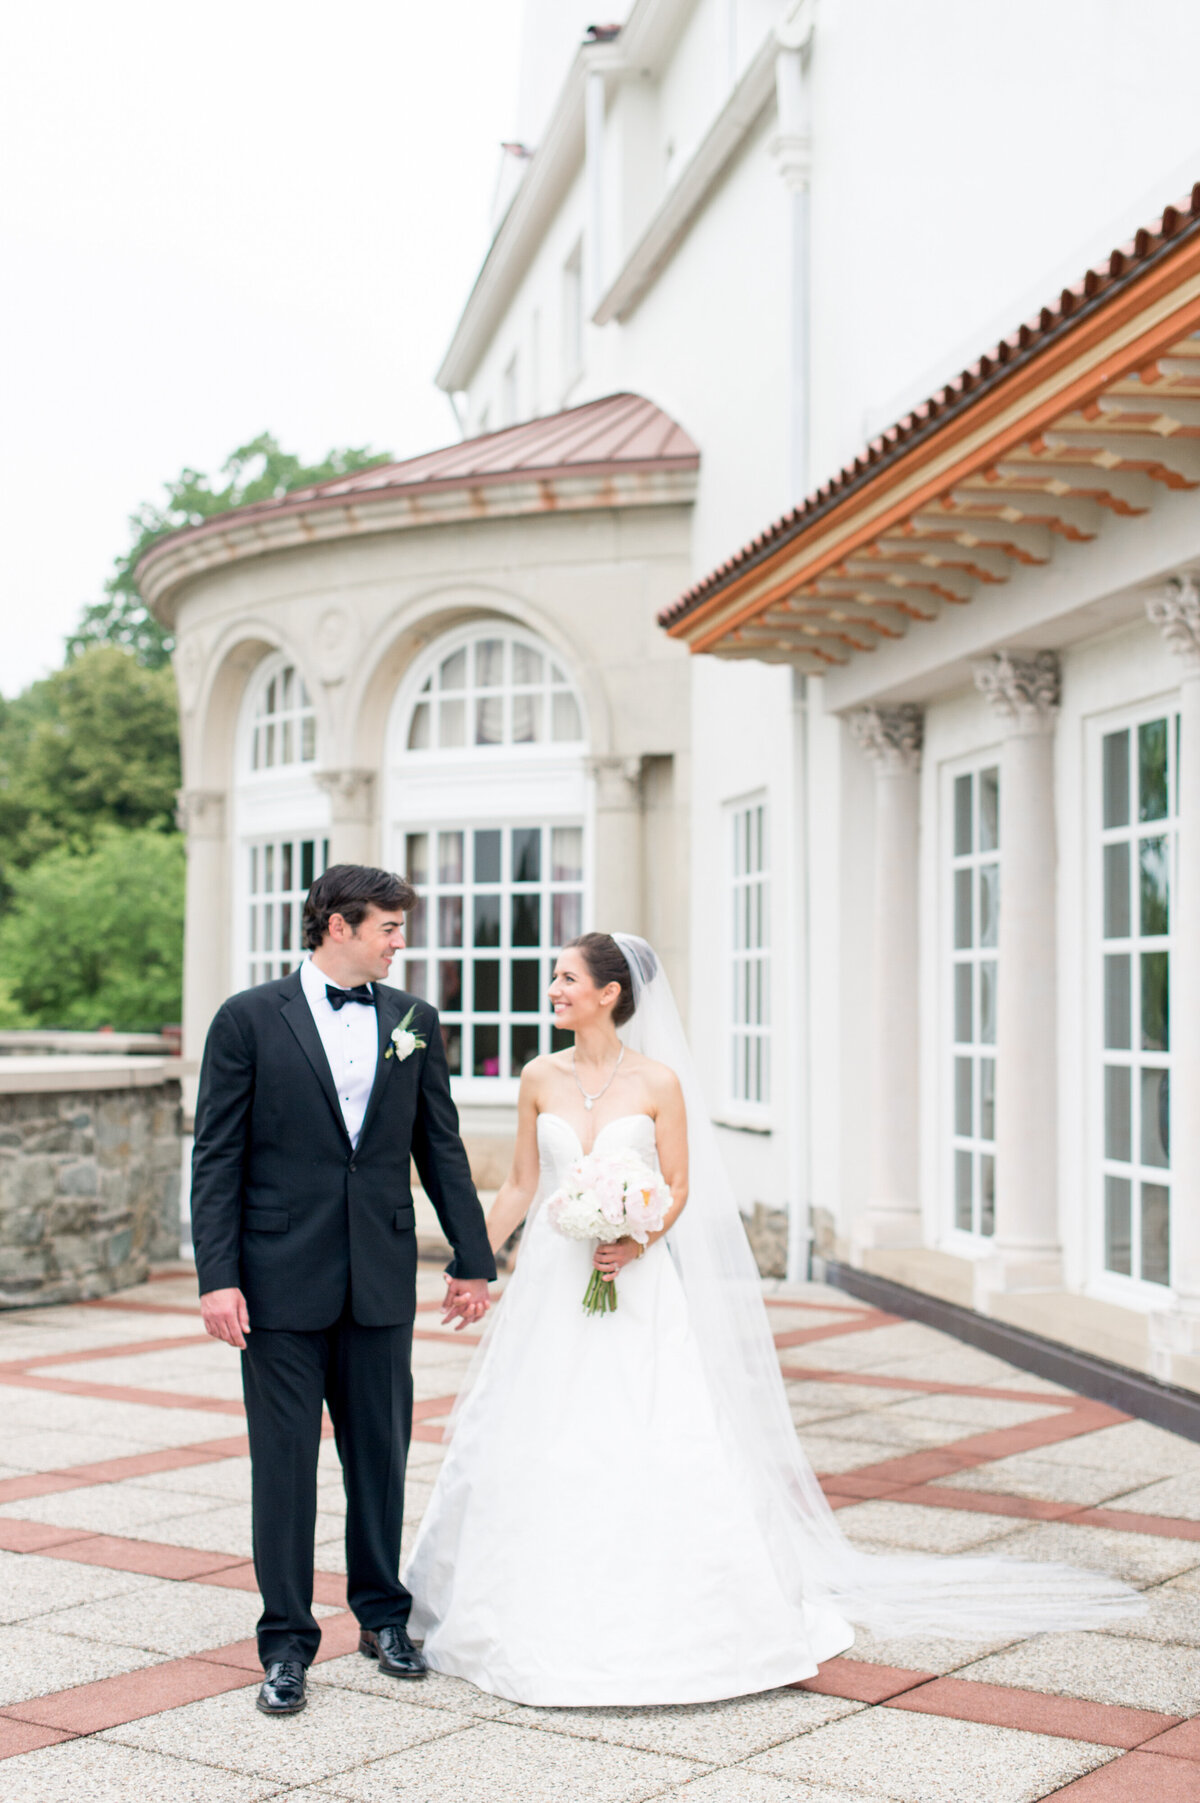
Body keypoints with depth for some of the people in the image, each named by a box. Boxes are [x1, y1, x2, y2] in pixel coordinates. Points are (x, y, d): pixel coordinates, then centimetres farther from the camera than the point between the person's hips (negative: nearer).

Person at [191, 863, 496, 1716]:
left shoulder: (413, 1020, 7)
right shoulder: (249, 1019, -4)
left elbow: (441, 1148, 10)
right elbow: (217, 1158, -5)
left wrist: (473, 1260, 8)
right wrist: (218, 1277, -11)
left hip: (381, 1278, 3)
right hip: (282, 1279, -3)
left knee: (382, 1452, 12)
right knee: (285, 1461, 3)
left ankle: (383, 1614, 28)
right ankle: (287, 1641, 13)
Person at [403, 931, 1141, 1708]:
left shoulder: (658, 1081, -5)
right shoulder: (541, 1077, 4)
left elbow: (680, 1186, -2)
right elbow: (521, 1185, 10)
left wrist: (638, 1243, -19)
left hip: (638, 1293, -3)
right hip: (552, 1287, 3)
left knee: (664, 1450, -4)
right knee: (535, 1452, 5)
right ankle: (541, 1617, 20)